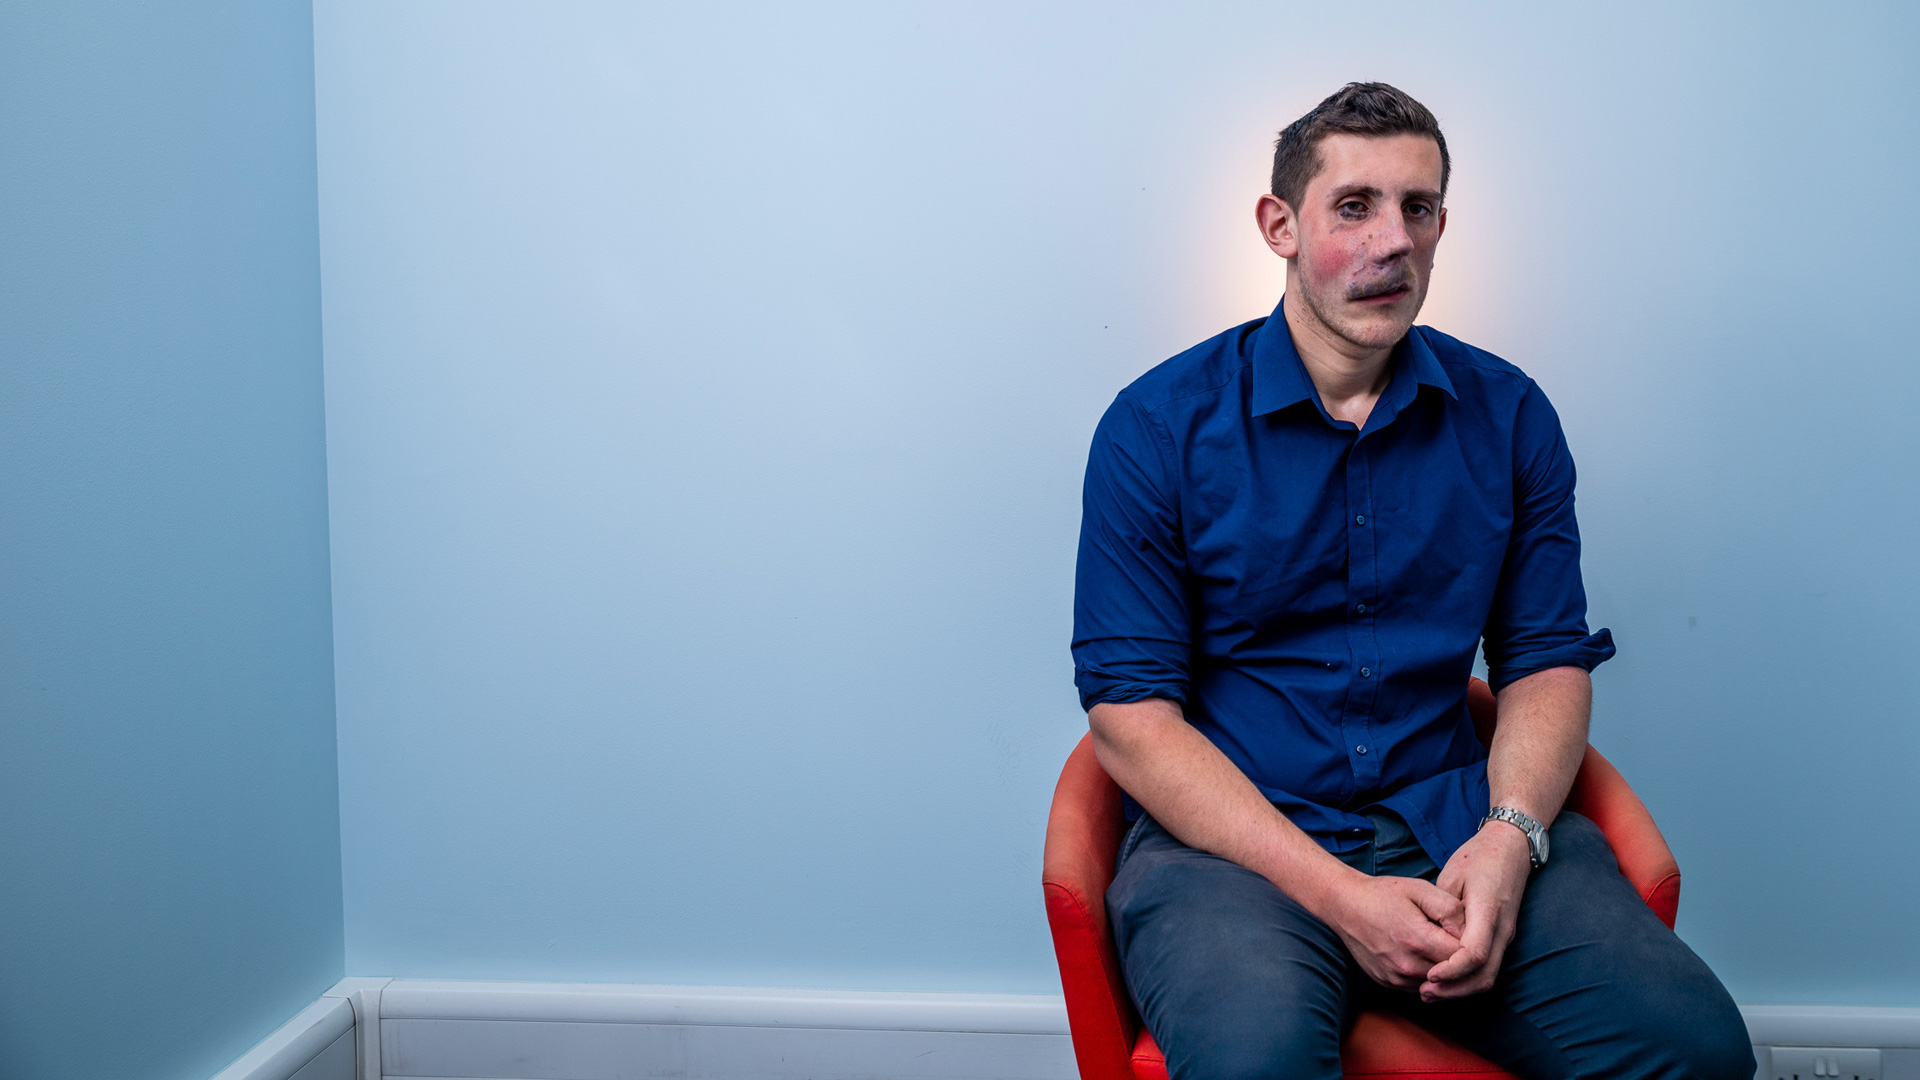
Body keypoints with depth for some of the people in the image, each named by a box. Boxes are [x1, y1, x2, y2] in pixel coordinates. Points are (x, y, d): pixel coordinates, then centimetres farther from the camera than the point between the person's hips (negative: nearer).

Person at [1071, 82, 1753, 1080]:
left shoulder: (1508, 415, 9)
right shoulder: (1158, 426, -3)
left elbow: (1549, 660, 11)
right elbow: (1130, 715, -7)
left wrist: (1509, 838, -10)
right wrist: (1336, 895, -17)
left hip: (1451, 817, 4)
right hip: (1231, 838, -3)